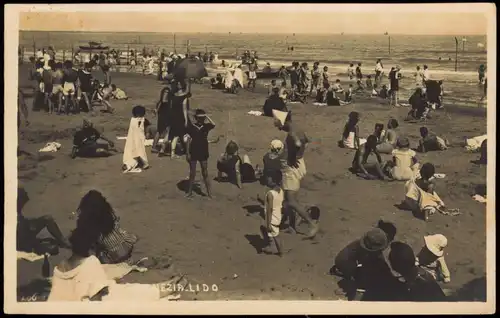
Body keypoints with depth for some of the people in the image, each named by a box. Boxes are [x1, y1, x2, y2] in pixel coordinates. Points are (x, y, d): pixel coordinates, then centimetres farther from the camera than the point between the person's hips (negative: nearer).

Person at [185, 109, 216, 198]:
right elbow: (188, 139, -5)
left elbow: (213, 125, -24)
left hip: (203, 153, 1)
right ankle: (190, 192, 19)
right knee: (192, 174, 8)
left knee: (205, 174, 7)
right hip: (193, 152, -1)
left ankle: (209, 192, 12)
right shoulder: (191, 126, -6)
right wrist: (187, 153, -7)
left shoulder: (206, 126, -2)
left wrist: (207, 116, -21)